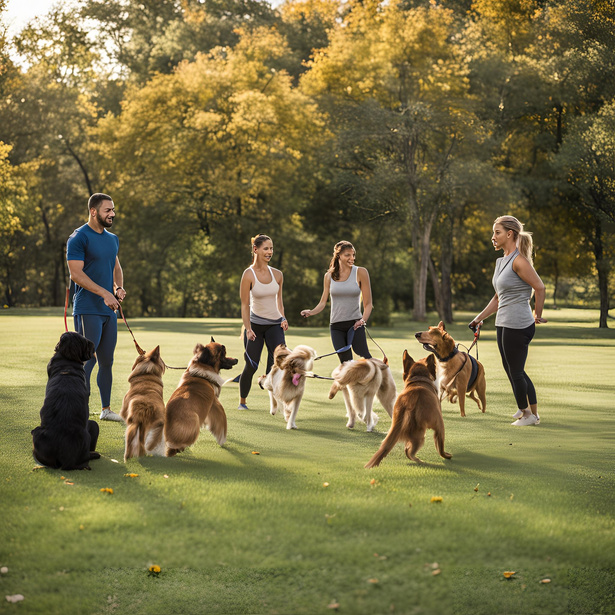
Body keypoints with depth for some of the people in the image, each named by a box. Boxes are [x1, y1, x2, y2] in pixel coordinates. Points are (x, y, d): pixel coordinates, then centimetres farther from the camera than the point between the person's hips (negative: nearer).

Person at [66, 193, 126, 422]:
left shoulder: (113, 239, 15)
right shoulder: (78, 238, -10)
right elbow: (76, 274, -17)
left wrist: (118, 287, 4)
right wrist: (104, 293, -22)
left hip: (109, 309, 7)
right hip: (88, 310, -7)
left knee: (107, 361, 11)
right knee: (87, 360, -9)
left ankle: (106, 409, 20)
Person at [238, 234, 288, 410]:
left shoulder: (277, 274, 2)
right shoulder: (249, 274, -10)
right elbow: (245, 305, -10)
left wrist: (283, 318, 3)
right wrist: (248, 328, -18)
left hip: (274, 325, 3)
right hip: (255, 324, -2)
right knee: (251, 366, 2)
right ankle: (242, 401, 24)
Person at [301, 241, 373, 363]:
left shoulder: (360, 272, -1)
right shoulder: (329, 276, 7)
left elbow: (368, 304, 0)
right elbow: (323, 302, 11)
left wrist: (363, 320, -17)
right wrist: (311, 312, -8)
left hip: (355, 324, -3)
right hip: (336, 325, 3)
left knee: (364, 356, -20)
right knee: (345, 363, -4)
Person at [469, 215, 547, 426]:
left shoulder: (519, 261, -14)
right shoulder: (501, 261, 14)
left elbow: (540, 288, -15)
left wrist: (537, 315, -5)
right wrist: (479, 318, 22)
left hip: (518, 326, -9)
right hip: (503, 324, 9)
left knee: (515, 372, 1)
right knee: (513, 371, 14)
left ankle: (526, 413, 17)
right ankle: (533, 412, 23)